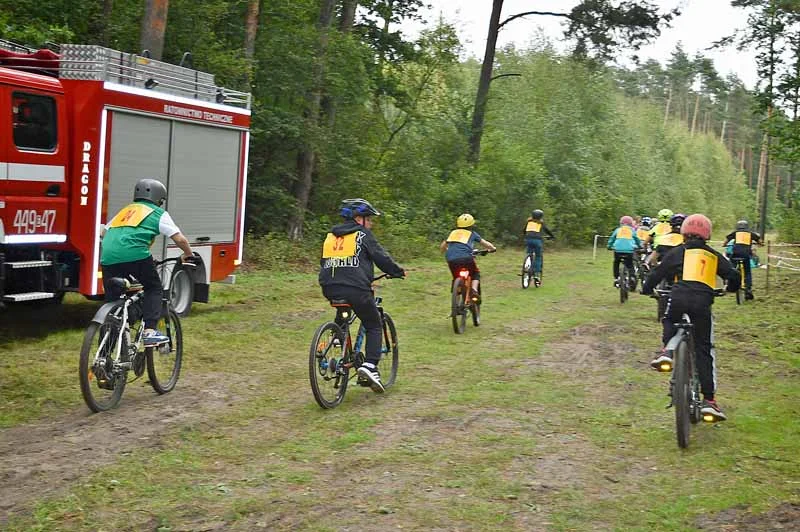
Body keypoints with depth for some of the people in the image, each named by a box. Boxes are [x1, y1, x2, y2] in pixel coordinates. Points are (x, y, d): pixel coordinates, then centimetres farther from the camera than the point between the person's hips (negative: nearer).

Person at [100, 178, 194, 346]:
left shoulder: (126, 210, 31)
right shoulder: (158, 213, 16)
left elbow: (103, 233, 30)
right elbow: (180, 239, 11)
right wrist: (188, 255, 29)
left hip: (108, 258, 5)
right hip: (135, 256, -5)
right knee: (153, 289, 18)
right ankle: (150, 332, 2)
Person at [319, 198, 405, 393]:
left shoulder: (330, 236, 20)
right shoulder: (362, 234, 2)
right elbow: (381, 257, 2)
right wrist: (397, 271, 17)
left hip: (330, 289, 6)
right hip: (356, 289, -6)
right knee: (374, 326, 9)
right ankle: (370, 365, -9)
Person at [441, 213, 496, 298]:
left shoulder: (453, 232, 26)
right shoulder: (472, 233, 19)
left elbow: (442, 247, 30)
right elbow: (486, 244, 25)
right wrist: (493, 248, 44)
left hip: (451, 259, 3)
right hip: (466, 258, -2)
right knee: (476, 274, 20)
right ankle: (474, 290, -3)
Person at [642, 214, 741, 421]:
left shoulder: (678, 252, 17)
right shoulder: (714, 256, 22)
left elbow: (658, 272, 14)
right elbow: (734, 275, 18)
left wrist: (647, 289, 32)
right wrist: (731, 289, 41)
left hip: (679, 297, -1)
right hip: (703, 302, 1)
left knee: (670, 321, 34)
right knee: (704, 351, 7)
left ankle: (666, 350, 4)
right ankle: (709, 400, 3)